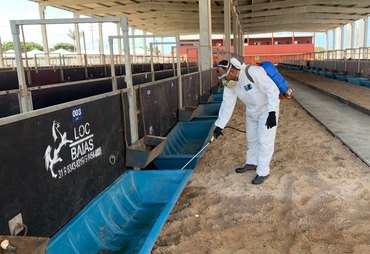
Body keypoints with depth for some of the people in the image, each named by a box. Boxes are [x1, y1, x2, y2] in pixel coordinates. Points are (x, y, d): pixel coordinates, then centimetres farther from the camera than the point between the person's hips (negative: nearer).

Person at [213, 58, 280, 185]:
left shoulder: (253, 72, -32)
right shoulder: (229, 83, -9)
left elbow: (272, 89, -29)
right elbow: (227, 104, -5)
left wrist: (272, 112, -32)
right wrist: (219, 125, -6)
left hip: (267, 109, -7)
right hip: (251, 111, 7)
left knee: (264, 141, -4)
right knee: (251, 138, 18)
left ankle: (263, 172, 9)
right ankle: (251, 163, 38)